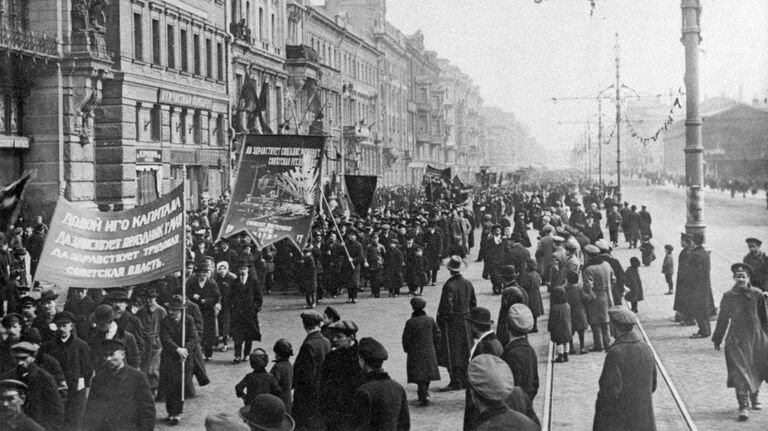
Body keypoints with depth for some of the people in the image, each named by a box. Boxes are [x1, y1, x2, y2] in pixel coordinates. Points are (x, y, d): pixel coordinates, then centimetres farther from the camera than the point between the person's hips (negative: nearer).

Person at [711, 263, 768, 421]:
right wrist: (717, 339, 10)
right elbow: (723, 319, 4)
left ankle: (755, 395, 42)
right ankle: (743, 406, -9)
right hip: (736, 340, -2)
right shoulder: (728, 296, -4)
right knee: (740, 372, -10)